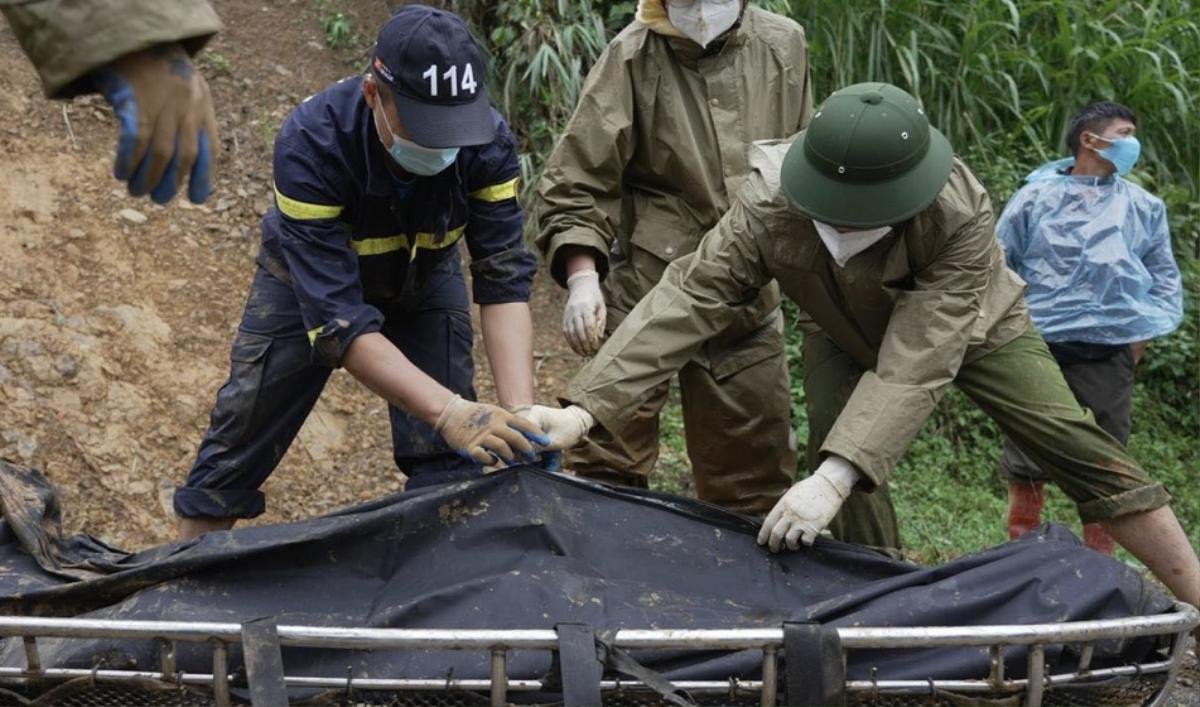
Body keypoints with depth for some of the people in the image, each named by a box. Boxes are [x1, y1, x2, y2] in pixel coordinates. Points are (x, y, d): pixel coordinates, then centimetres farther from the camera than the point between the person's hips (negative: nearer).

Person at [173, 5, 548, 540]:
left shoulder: (487, 141, -31)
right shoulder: (311, 143, -40)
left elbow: (504, 278, -27)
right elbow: (339, 318, -43)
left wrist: (521, 412, -41)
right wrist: (448, 410, -53)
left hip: (423, 280, 2)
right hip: (311, 279, -2)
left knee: (449, 459, -8)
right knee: (240, 442, 1)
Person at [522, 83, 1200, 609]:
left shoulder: (961, 212, -43)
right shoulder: (770, 203, -36)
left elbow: (915, 362, -46)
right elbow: (688, 298, -38)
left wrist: (837, 478, -56)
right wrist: (585, 407, -47)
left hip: (972, 325, -2)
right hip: (853, 337, 3)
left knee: (1081, 449, -8)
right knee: (838, 451, -16)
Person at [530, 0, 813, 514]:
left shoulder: (784, 46, 5)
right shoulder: (633, 58, -9)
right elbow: (574, 183, -10)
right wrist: (582, 276, -24)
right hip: (643, 294, -4)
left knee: (756, 472, 13)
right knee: (609, 459, -3)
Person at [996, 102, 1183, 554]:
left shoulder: (1145, 208, 12)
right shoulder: (1036, 197, 5)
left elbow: (1165, 280, 15)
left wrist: (1138, 344, 3)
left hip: (1109, 359, 2)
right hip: (1039, 351, -2)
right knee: (1025, 468, -1)